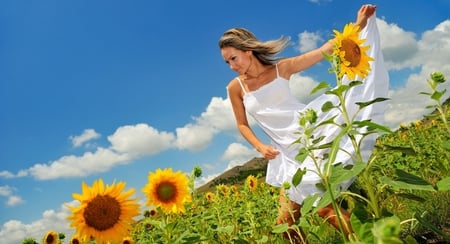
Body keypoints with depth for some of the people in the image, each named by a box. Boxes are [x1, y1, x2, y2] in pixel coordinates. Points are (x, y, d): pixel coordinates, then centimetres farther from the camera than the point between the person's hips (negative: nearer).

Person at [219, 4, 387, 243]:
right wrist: (260, 147, -3)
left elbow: (324, 50, -2)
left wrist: (359, 24, -7)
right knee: (286, 219, 4)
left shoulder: (281, 68, -2)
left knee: (323, 205, -15)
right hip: (286, 152, 3)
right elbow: (242, 124, 12)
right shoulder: (235, 88, 2)